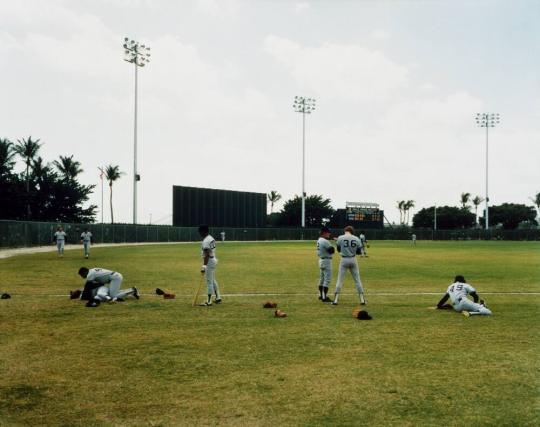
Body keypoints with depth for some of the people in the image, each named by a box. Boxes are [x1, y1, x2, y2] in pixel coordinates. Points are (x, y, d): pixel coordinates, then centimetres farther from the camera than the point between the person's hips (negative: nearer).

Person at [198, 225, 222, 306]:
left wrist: (204, 265, -28)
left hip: (209, 261, -10)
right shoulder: (211, 238, 11)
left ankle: (209, 301, -1)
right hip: (213, 259, 10)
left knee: (209, 282, -5)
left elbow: (207, 255, -26)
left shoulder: (205, 241, -20)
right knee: (213, 280, 21)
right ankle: (218, 298, 27)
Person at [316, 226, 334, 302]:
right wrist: (332, 247, 0)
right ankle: (324, 297, -8)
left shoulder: (319, 240, 11)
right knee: (327, 279, -7)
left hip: (321, 260, 10)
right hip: (326, 261, -10)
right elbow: (332, 250, -19)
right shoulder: (325, 241, -20)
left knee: (322, 278, 18)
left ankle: (321, 295, 27)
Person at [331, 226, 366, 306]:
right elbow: (359, 251, 5)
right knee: (357, 280, 10)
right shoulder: (356, 239, 0)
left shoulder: (340, 238, -6)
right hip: (353, 260, 2)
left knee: (340, 280, 3)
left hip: (344, 260, -2)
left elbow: (338, 250, 5)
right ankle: (362, 300, 12)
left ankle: (335, 300, 0)